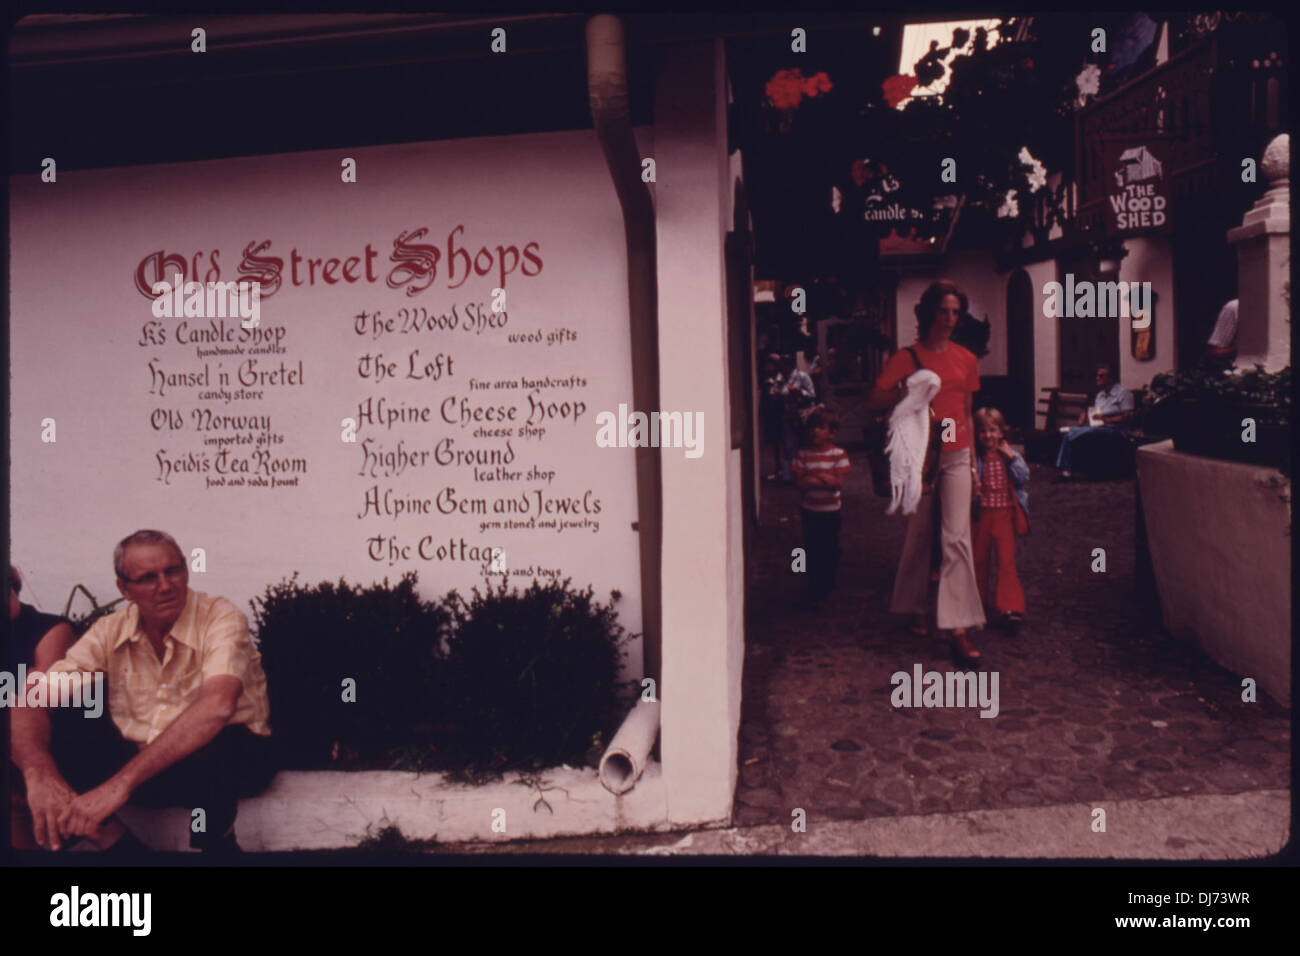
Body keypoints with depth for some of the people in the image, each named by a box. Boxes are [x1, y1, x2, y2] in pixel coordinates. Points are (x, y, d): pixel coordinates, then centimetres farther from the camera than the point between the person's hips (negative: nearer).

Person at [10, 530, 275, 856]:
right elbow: (31, 704, -12)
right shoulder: (110, 631, -3)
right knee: (50, 728, -15)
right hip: (137, 762, 4)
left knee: (216, 749, -39)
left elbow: (217, 705, -35)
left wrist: (122, 782, -41)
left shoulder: (220, 617, -17)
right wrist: (39, 773, -35)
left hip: (222, 757, -4)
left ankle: (217, 845, -9)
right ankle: (117, 844, -9)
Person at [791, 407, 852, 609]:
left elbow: (839, 482, -16)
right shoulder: (803, 454, -3)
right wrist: (826, 479, -20)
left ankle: (825, 589, 18)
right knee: (812, 550, 6)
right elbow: (800, 482, -12)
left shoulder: (839, 454, -7)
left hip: (830, 510, -1)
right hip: (809, 510, 1)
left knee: (830, 550, 6)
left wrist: (814, 476, -22)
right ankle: (816, 593, 17)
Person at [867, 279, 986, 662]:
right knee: (920, 536, 8)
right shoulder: (906, 358, 0)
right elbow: (872, 403, -6)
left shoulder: (966, 359, 10)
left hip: (956, 457, 2)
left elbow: (966, 412, 17)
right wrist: (903, 393, -24)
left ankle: (959, 629, -9)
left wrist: (972, 461, 16)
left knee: (956, 537, -8)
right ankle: (917, 610, 28)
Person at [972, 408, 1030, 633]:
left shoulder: (1010, 455, 2)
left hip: (1005, 515, -1)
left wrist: (1011, 458, -15)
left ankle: (1010, 607, -6)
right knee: (978, 559, 12)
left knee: (1006, 561, -7)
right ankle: (979, 604, 28)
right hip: (981, 515, 1)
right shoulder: (974, 457, -1)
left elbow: (1024, 478, -9)